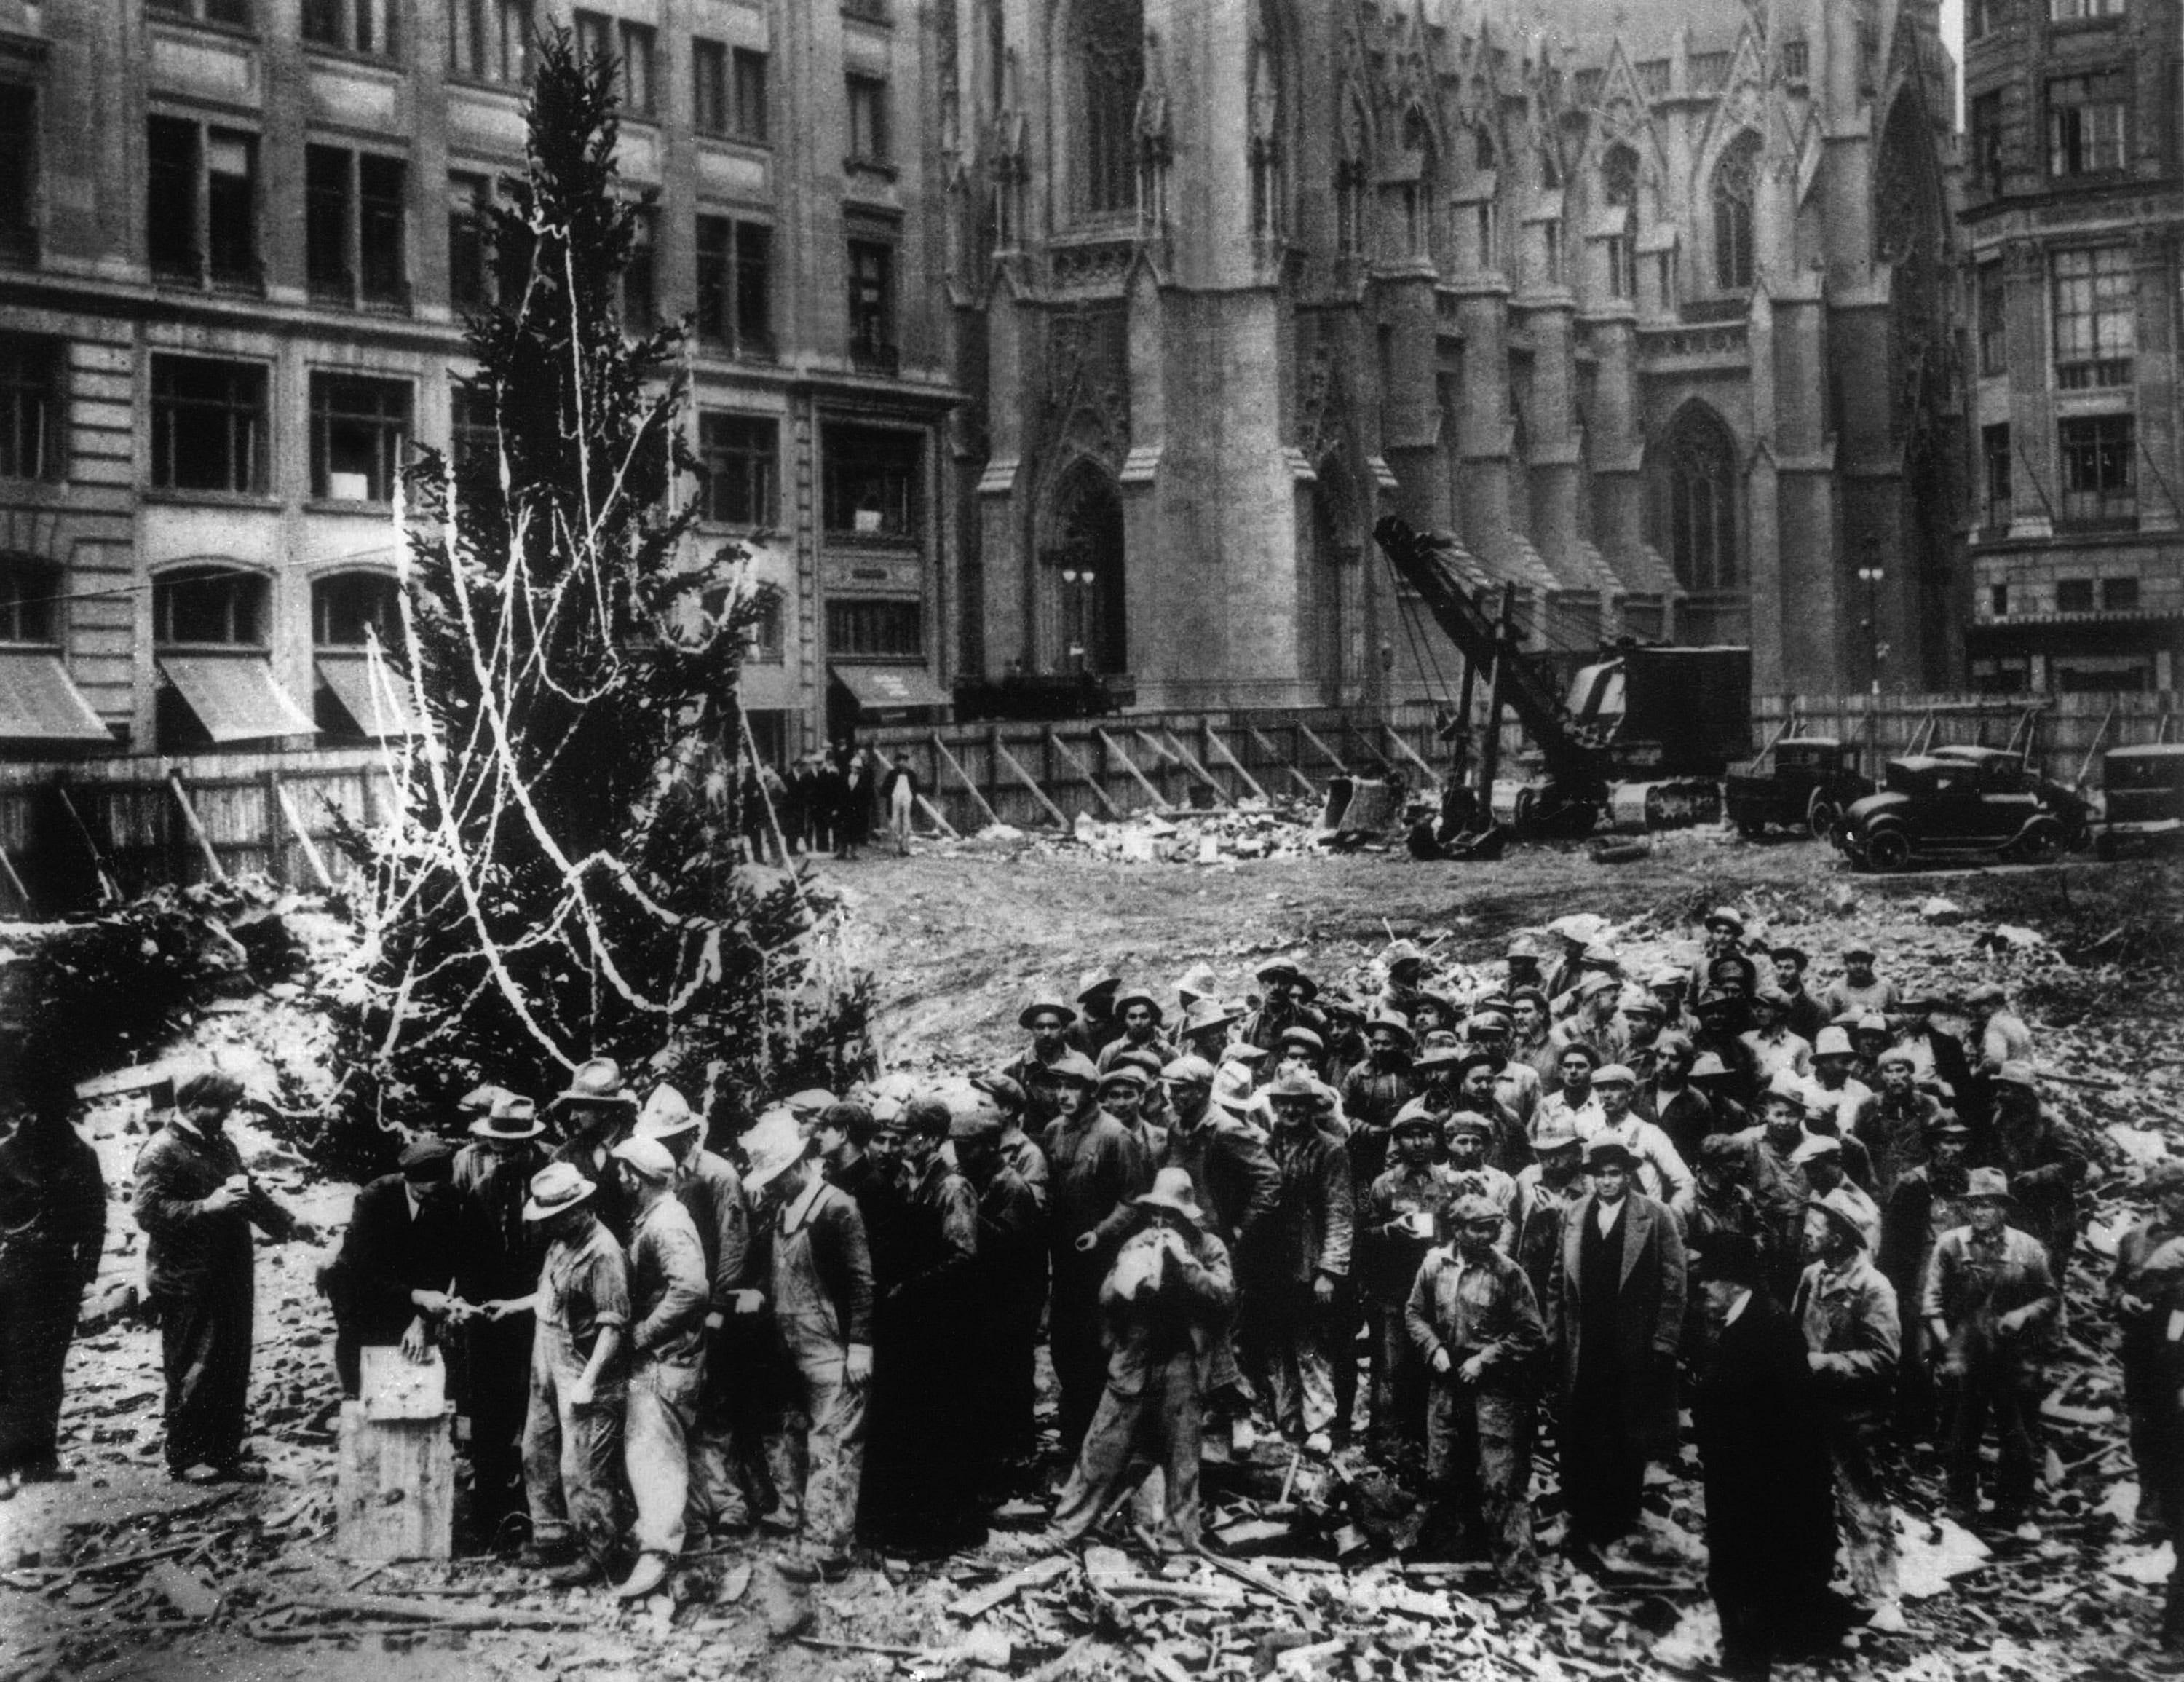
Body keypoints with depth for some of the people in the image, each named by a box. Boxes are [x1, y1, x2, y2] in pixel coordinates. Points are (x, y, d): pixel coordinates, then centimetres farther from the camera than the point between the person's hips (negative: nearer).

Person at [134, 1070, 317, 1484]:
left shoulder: (221, 1145, 17)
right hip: (187, 1285, -9)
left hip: (228, 1277, 9)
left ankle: (225, 1452, 20)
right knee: (193, 1372, -4)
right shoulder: (162, 1152, -11)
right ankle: (182, 1459, 6)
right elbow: (149, 1212, -21)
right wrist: (207, 1206, -27)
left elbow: (249, 1193, 31)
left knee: (232, 1369, 12)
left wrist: (286, 1223, 30)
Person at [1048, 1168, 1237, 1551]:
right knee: (1102, 1448, 0)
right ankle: (1065, 1529, 8)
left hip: (1183, 1364, -1)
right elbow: (1105, 1297, 3)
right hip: (1132, 1361, 1)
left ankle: (1179, 1535, 19)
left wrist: (1184, 1260, -16)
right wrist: (1132, 1273, -14)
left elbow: (1226, 1296, -10)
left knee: (1182, 1458, 5)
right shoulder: (1136, 1245, 8)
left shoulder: (1209, 1248, 3)